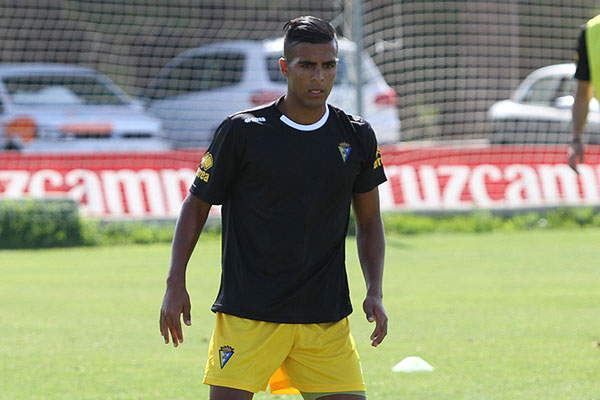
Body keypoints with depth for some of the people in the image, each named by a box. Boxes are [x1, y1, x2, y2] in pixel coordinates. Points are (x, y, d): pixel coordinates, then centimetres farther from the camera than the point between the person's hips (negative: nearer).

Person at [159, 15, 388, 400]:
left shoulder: (357, 136, 4)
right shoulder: (242, 131, -6)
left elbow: (369, 221, 16)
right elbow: (197, 205, 4)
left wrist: (375, 292, 4)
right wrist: (176, 283, -4)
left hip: (326, 318, 3)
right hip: (247, 316, -3)